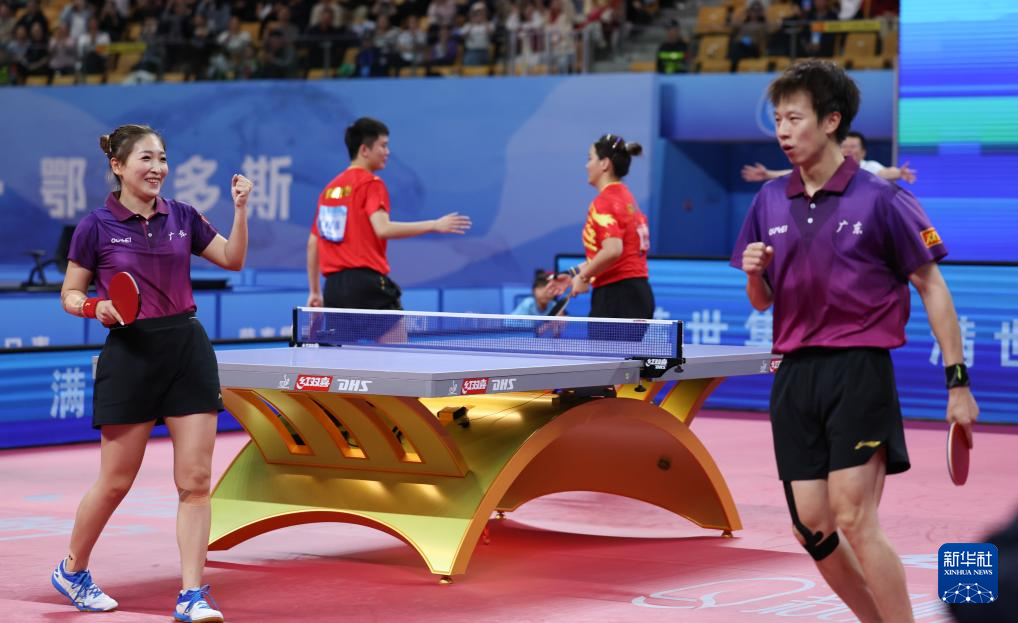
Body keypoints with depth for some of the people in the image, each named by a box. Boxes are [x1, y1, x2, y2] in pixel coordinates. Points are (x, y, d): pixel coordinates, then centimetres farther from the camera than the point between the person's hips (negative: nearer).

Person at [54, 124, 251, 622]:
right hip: (130, 353, -3)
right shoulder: (96, 226, -3)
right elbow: (70, 295, 3)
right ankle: (71, 570, 27)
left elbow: (233, 259, 16)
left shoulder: (182, 217, 7)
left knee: (195, 481, -3)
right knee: (115, 482, 3)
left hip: (188, 351, 3)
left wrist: (240, 209, 2)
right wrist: (96, 307, -17)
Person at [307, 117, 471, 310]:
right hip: (366, 284, -7)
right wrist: (434, 225, -17)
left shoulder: (330, 189, 17)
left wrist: (315, 292, 24)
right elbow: (382, 228, -20)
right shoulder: (371, 184, -4)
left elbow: (313, 243, 19)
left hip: (333, 286, 7)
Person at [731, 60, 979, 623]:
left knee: (853, 519, -14)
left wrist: (957, 380, -6)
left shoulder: (880, 198, -6)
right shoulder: (770, 201, 9)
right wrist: (754, 274, -8)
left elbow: (931, 287, -2)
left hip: (859, 369, -5)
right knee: (811, 528, 5)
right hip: (794, 373, 5)